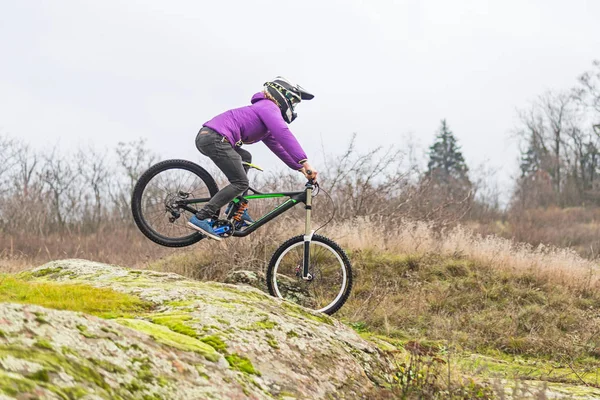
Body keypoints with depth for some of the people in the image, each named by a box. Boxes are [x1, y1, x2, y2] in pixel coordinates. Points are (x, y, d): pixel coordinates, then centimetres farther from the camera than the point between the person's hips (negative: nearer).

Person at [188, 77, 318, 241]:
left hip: (206, 136, 11)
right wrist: (305, 162, -23)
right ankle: (201, 218, -14)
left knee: (245, 158, 29)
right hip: (215, 138, -11)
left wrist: (300, 168, 26)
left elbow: (278, 146, 34)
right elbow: (283, 134, -16)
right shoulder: (269, 107, 0)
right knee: (241, 183, -8)